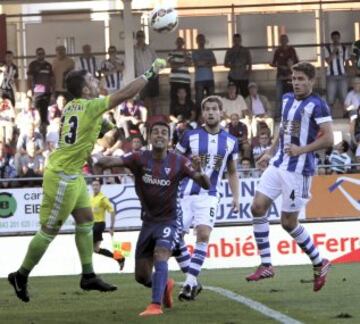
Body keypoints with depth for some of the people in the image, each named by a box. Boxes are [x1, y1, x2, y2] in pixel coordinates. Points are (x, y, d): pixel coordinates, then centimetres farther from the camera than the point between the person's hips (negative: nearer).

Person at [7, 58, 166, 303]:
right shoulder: (90, 107, -17)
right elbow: (126, 94, -17)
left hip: (72, 174, 9)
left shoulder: (72, 106, 7)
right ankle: (21, 276, 10)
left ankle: (88, 276, 15)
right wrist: (151, 72, -11)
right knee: (49, 231, 0)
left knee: (86, 220, 12)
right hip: (62, 176, -9)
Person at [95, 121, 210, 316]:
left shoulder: (178, 162, -10)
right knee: (141, 276, 7)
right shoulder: (140, 159, -9)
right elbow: (111, 162, -22)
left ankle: (156, 305, -30)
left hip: (169, 219, -3)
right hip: (148, 220, 3)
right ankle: (165, 285, 40)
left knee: (160, 254, -30)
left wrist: (199, 172, -31)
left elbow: (206, 185, -9)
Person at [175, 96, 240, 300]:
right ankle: (193, 281, 11)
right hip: (185, 194, 0)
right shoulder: (191, 136, 0)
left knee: (203, 235, -19)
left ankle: (190, 283, -17)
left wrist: (236, 197, 7)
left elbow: (232, 172, 18)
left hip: (209, 195, 0)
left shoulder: (231, 141, 7)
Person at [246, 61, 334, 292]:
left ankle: (320, 264, 18)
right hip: (278, 164, 7)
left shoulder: (317, 105, -11)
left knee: (289, 223, -2)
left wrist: (301, 150, -19)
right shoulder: (287, 99, 12)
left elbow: (328, 139, -16)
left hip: (299, 169, -7)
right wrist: (270, 152, 19)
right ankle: (266, 265, 1)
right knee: (258, 206, -5)